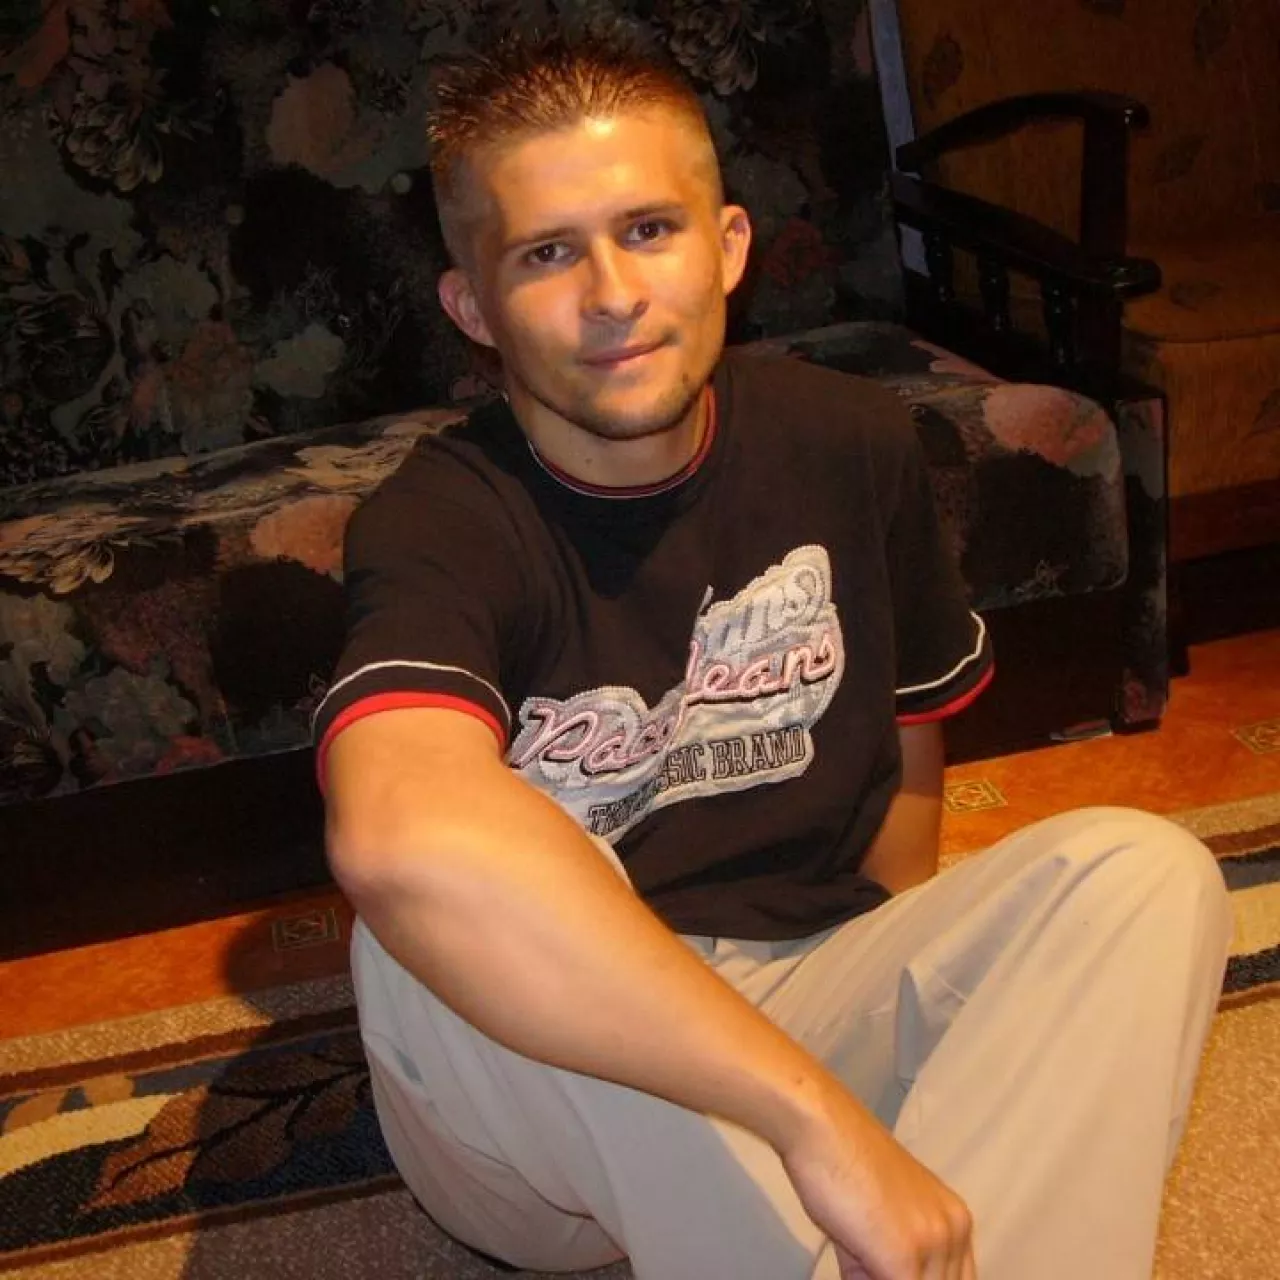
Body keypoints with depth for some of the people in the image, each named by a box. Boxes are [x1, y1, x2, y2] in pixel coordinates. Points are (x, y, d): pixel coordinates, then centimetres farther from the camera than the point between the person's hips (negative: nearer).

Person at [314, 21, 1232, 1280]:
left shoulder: (850, 442, -3)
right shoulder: (438, 526, -20)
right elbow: (398, 833, -44)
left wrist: (909, 1004, 6)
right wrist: (822, 1118, -46)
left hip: (814, 998, 4)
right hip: (558, 1107, -4)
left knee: (1141, 869, -19)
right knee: (435, 911, -36)